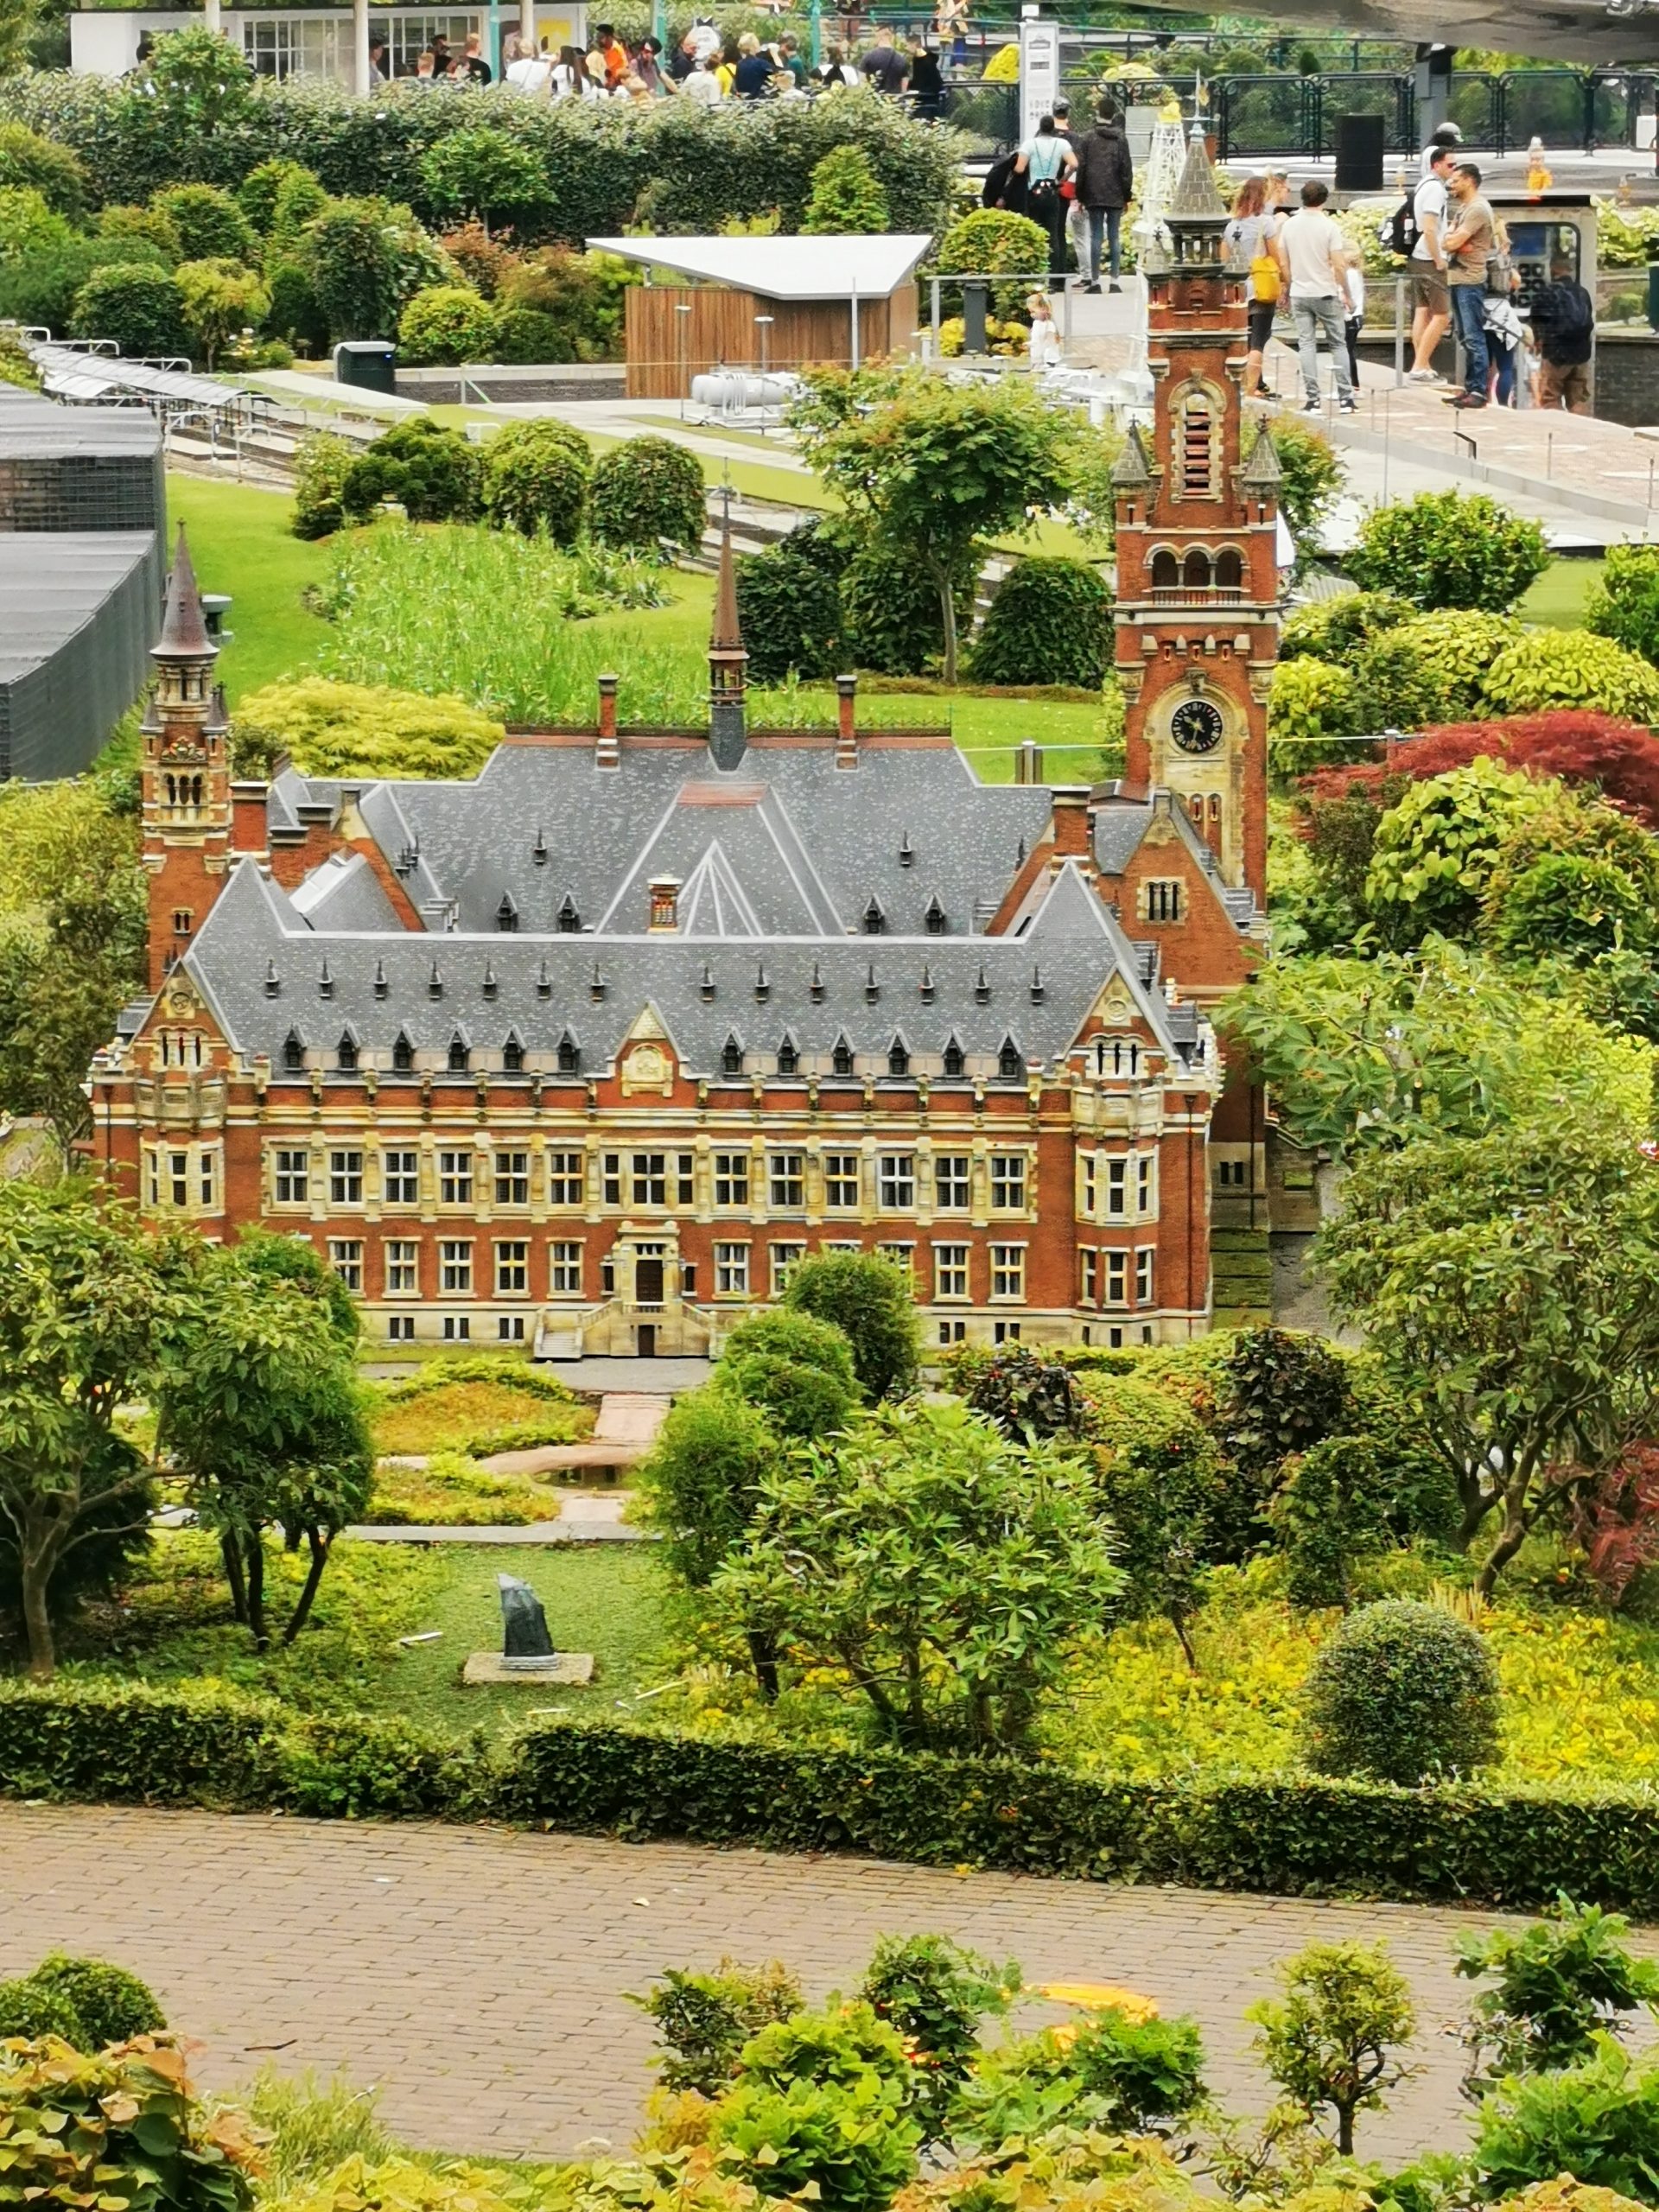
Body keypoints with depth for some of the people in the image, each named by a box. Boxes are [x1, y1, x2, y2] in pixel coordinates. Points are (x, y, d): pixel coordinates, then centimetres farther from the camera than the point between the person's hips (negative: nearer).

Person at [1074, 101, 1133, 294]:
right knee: (1114, 237, 4)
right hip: (1115, 196, 0)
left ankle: (1095, 281, -2)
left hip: (1094, 196, 0)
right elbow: (1127, 169, 1)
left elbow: (1081, 168, 0)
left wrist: (1080, 196, 7)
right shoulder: (1120, 140, 0)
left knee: (1095, 236, 1)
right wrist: (1127, 196, 7)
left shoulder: (1089, 139, -1)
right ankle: (1114, 281, 1)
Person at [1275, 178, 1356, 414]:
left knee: (1306, 345, 4)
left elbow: (1283, 264, 4)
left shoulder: (1289, 226, 0)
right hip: (1326, 293, -3)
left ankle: (1313, 400, 0)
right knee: (1338, 344, 7)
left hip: (1299, 295, 3)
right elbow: (1339, 265, -12)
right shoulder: (1329, 226, -11)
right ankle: (1345, 398, 4)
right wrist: (1345, 291, 1)